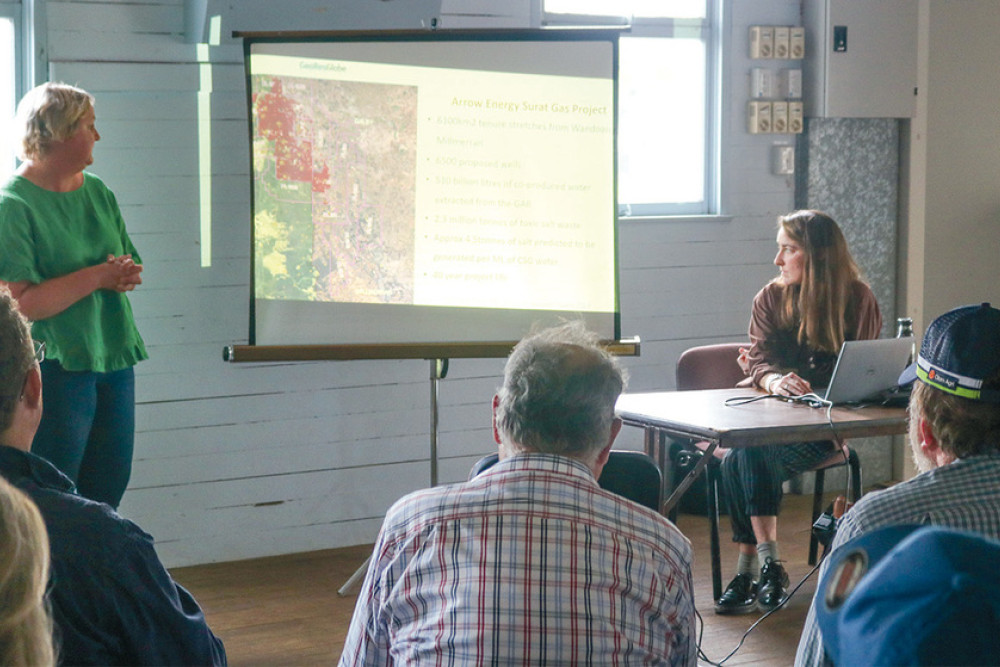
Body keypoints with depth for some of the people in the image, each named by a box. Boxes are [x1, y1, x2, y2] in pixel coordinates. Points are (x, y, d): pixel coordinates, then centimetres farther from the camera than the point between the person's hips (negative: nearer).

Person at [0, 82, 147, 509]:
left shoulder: (98, 193, 12)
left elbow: (131, 266, 19)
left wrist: (124, 275, -5)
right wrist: (97, 276, -18)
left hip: (115, 360, 7)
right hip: (58, 366, -7)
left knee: (107, 493, 10)